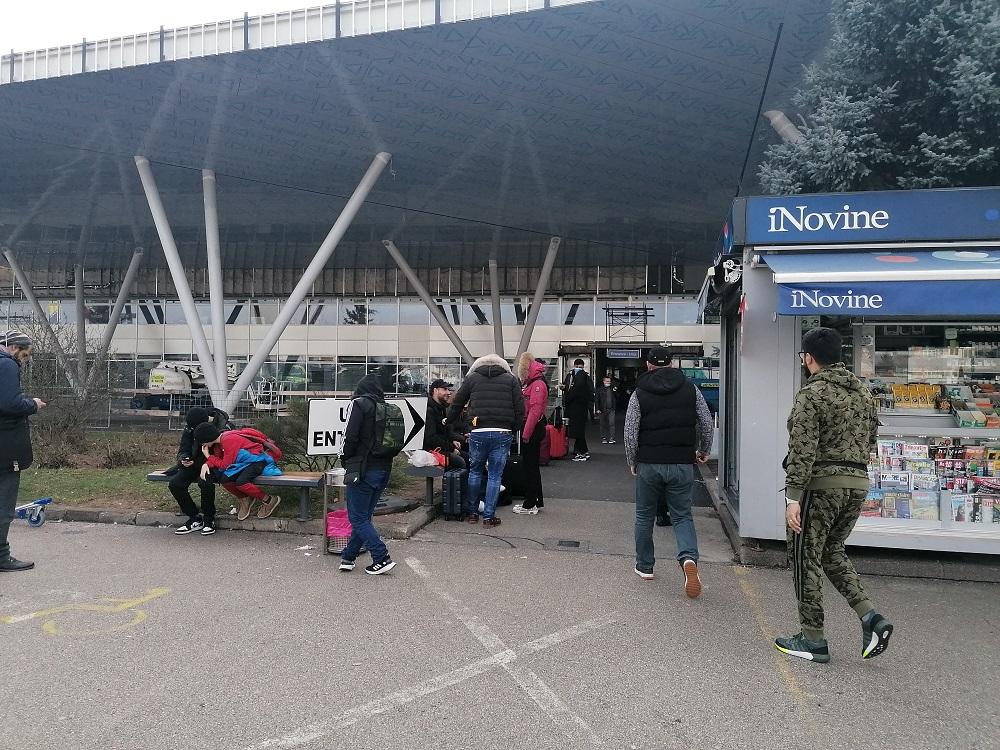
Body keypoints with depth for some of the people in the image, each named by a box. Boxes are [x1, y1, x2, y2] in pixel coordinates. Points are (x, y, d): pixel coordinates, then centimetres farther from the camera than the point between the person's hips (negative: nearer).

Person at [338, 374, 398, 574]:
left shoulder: (359, 403, -7)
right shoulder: (386, 407, 11)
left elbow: (350, 436, -14)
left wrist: (345, 458, 2)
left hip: (363, 469, -7)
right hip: (384, 468, 7)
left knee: (358, 518, 0)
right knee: (364, 516, 16)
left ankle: (382, 558, -7)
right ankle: (348, 558, 23)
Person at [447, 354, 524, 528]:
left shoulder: (472, 378, 11)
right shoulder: (511, 379, 10)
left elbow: (457, 403, 16)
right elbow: (520, 409, 4)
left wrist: (448, 420, 32)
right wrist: (513, 430, 13)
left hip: (478, 433, 0)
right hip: (503, 433, 0)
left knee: (475, 471, 16)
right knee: (495, 475, 6)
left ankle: (471, 513, 22)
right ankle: (489, 516, 8)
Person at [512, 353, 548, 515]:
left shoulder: (538, 384, -16)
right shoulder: (527, 383, 16)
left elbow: (535, 410, -22)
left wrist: (526, 433, -22)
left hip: (533, 428, -10)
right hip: (528, 428, 10)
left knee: (530, 465, -4)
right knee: (530, 465, 16)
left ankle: (531, 505, 3)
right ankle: (537, 501, 26)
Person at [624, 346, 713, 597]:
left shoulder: (639, 393, -3)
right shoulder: (690, 388, 2)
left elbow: (630, 433, -7)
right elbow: (707, 423, 3)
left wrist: (632, 462, 7)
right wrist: (704, 450, 18)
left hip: (648, 465, -1)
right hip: (682, 464, 1)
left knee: (644, 516, 15)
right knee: (682, 516, 10)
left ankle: (644, 566, 24)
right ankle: (689, 557, -15)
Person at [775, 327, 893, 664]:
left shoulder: (812, 393, -13)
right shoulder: (863, 393, 12)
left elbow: (803, 450, -18)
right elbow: (870, 441, 15)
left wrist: (793, 497, -18)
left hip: (821, 483, -8)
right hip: (858, 482, 8)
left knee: (805, 559, 5)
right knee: (832, 551, 23)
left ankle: (813, 640, 12)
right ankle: (870, 617, 9)